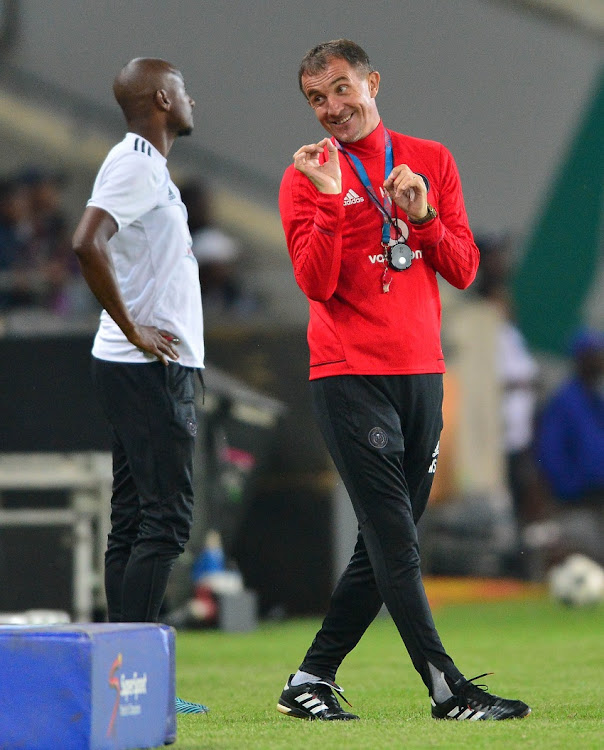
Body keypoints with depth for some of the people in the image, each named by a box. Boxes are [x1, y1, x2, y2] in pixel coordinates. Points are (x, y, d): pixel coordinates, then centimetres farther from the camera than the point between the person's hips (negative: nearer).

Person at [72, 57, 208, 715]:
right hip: (148, 368, -10)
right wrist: (134, 331, -21)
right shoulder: (135, 165, -13)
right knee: (165, 516, -12)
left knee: (133, 520, 8)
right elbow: (87, 244, -27)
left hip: (156, 368, 10)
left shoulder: (147, 166, 18)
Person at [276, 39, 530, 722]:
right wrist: (330, 201, -20)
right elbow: (316, 283, -11)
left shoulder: (431, 161, 12)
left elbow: (463, 271, 7)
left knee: (385, 545, 6)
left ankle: (310, 683, 14)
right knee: (394, 539, -11)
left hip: (421, 372, 5)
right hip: (349, 377, -5)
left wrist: (423, 217, -9)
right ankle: (447, 689, -12)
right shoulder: (306, 177, 1)